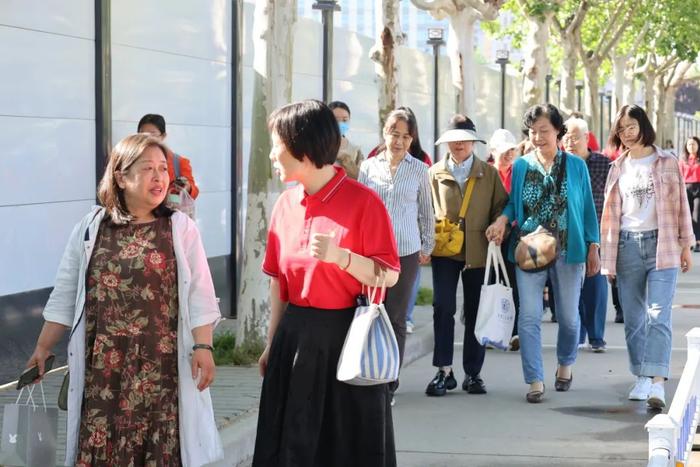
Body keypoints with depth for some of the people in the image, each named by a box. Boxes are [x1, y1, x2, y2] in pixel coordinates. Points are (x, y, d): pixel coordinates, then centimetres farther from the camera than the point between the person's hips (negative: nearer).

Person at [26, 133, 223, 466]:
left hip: (161, 364, -1)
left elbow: (199, 295, -2)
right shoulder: (90, 229, 6)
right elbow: (65, 296, 9)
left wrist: (203, 346, -11)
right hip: (103, 364, 1)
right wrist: (43, 348, 7)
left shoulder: (181, 229, 2)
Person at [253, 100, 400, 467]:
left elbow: (389, 277, -12)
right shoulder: (285, 204, 6)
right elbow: (279, 281, 12)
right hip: (295, 338, 5)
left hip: (348, 337, -5)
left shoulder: (363, 202, -11)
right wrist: (272, 343, 12)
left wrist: (340, 256, -26)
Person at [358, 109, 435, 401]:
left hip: (406, 251, 0)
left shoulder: (419, 170, 4)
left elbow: (426, 212, 12)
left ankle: (390, 381, 11)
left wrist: (427, 246, 12)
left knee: (396, 318, 3)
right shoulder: (369, 167, 6)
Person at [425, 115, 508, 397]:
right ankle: (444, 371, -5)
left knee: (475, 312, 5)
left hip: (478, 252, 0)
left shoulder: (489, 173, 7)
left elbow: (501, 206, 8)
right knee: (443, 308, -11)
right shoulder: (435, 173, 9)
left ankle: (473, 373, 13)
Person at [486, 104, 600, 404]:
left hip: (568, 252, 0)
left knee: (568, 316, 10)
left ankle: (565, 365, 35)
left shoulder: (576, 166, 2)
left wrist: (593, 250, 3)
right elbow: (514, 204, 11)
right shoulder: (521, 166, 4)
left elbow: (587, 209, 5)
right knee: (529, 318, -8)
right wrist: (502, 220, -11)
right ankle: (535, 381, -4)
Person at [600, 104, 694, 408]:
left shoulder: (666, 163, 4)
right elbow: (610, 213, 14)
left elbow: (680, 206, 5)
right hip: (627, 247, 4)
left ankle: (657, 383, -19)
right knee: (634, 319, 6)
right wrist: (607, 257, 10)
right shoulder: (618, 169, 13)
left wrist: (686, 246, 1)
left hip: (662, 246, -3)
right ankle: (642, 378, 15)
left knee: (658, 316, -13)